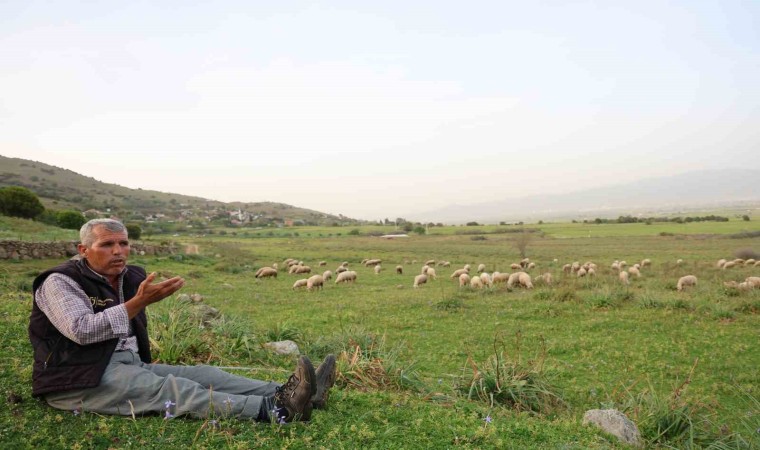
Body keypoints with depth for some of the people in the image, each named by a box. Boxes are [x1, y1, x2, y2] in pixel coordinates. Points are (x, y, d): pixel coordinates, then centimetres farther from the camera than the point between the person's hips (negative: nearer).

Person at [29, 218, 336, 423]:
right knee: (170, 388, -29)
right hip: (80, 380, -8)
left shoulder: (131, 278, 11)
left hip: (129, 366, 8)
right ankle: (275, 411, -44)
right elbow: (82, 331, -26)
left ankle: (284, 395, -25)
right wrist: (140, 302, -29)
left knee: (202, 374, -13)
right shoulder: (60, 282, -9)